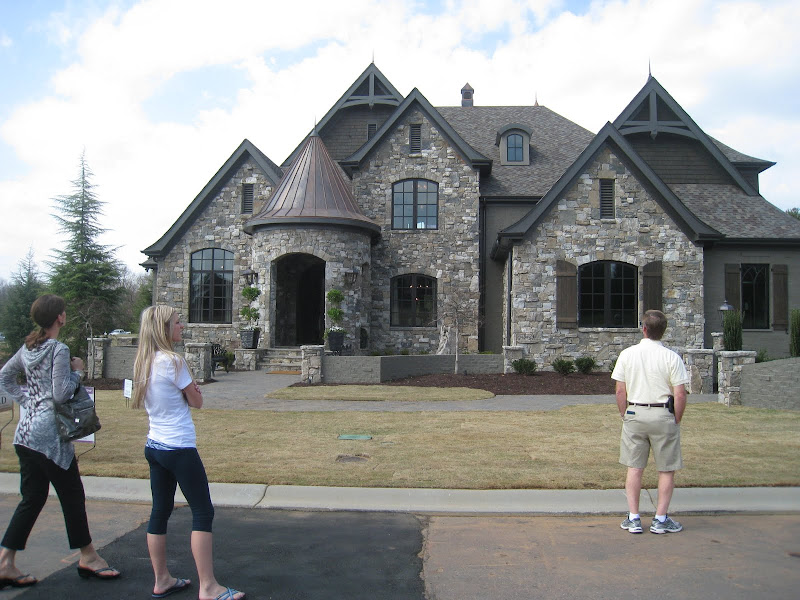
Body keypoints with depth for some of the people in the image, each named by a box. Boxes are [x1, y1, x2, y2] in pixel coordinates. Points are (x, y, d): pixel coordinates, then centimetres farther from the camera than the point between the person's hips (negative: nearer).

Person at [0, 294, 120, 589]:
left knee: (32, 498, 14)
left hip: (26, 432, 9)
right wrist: (77, 371, -5)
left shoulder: (28, 347, 10)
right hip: (49, 436, -9)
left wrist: (26, 400, 16)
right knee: (72, 495, 4)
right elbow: (61, 394, -19)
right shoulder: (59, 350, -16)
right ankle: (88, 557, 15)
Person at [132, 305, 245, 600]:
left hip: (154, 446, 9)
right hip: (179, 448, -9)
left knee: (160, 511, 14)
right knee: (203, 513, -1)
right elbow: (196, 401, -10)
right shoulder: (173, 361, -17)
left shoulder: (143, 362, 7)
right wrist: (192, 388, 7)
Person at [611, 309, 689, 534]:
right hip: (662, 415, -2)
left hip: (634, 414, 2)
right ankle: (660, 519, 14)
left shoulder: (627, 354, -1)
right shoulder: (671, 357, -8)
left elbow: (620, 391, 0)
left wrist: (625, 416, 10)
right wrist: (676, 420, 3)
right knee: (667, 469, 10)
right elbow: (680, 394, -10)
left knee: (634, 467, 9)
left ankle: (633, 518, 14)